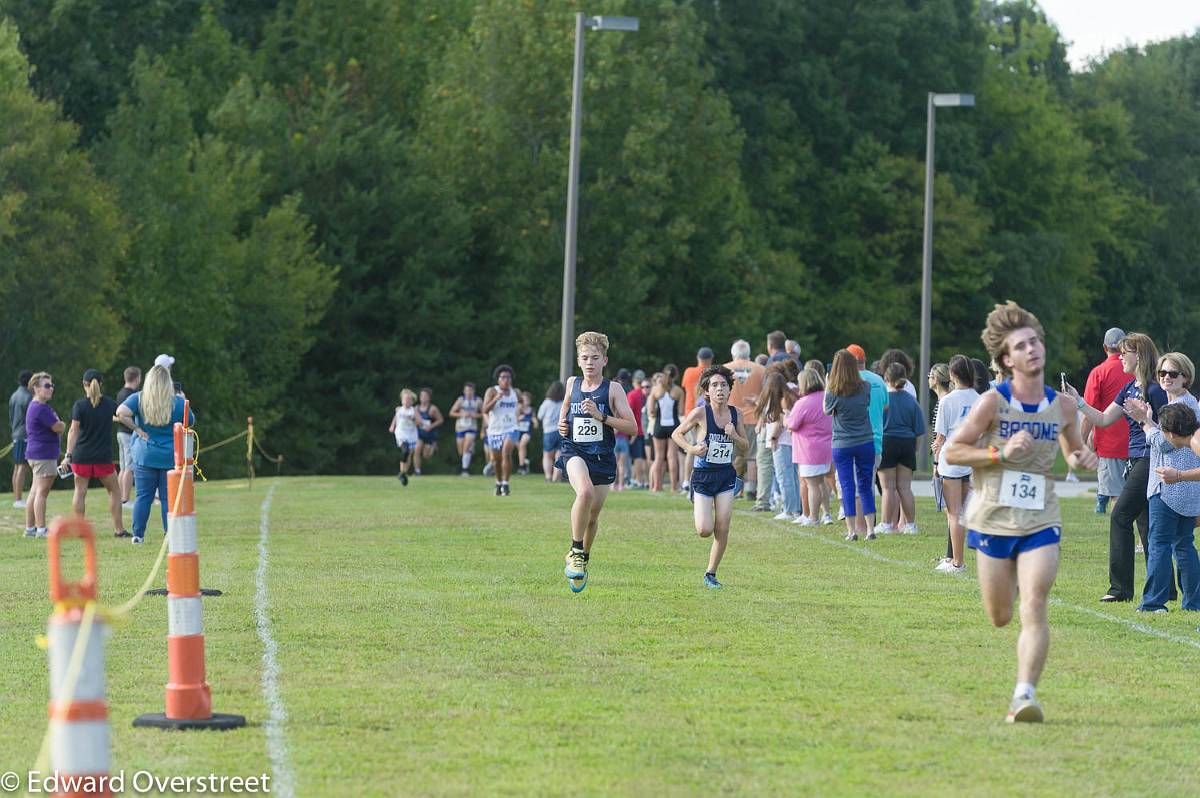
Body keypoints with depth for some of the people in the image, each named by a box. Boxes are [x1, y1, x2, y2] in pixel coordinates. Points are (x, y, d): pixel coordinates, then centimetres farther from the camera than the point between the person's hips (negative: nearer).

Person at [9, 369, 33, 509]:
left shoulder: (13, 396, 13)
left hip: (16, 435, 9)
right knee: (22, 467, -9)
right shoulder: (28, 397, -13)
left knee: (17, 467, 11)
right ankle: (18, 500, -11)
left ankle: (16, 499, 15)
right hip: (26, 436, -9)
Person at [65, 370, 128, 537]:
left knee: (80, 491, 6)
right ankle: (119, 529, 10)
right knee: (114, 490, 13)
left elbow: (73, 431, -12)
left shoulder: (79, 406, -7)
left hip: (81, 455, -1)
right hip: (103, 456, 1)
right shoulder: (109, 404, 1)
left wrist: (68, 455, -14)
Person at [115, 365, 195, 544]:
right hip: (171, 456, 0)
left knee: (143, 496, 6)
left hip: (145, 455, 0)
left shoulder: (139, 399, -5)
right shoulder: (178, 402, -5)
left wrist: (137, 429, -10)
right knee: (169, 498, 4)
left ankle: (138, 535, 6)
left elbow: (121, 413, -20)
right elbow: (191, 422, 8)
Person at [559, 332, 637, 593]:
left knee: (592, 515, 11)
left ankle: (583, 558, 38)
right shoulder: (572, 384, 6)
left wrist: (601, 416, -18)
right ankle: (576, 551, -20)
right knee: (585, 491, -32)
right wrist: (562, 423, 8)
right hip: (575, 452, 0)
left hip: (602, 457, 0)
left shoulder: (613, 389, -4)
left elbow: (632, 427, -8)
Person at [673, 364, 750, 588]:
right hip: (703, 475, -3)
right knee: (705, 531, -11)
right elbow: (677, 434, -1)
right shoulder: (700, 413, -12)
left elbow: (746, 447, 10)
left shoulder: (734, 413, 1)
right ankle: (696, 511, 25)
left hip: (726, 476, 3)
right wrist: (691, 449, -18)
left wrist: (734, 435, -10)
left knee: (722, 530, -3)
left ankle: (711, 574, 12)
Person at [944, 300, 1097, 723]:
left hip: (1041, 522, 1)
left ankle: (1024, 695, -16)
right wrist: (1001, 453, -19)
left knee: (1034, 607, -16)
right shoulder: (992, 402, -10)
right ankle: (1008, 582, 48)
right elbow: (951, 451, -7)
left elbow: (1074, 449, 21)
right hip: (993, 520, -1)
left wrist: (1083, 458, -3)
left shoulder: (1062, 405, 2)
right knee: (1000, 618, 11)